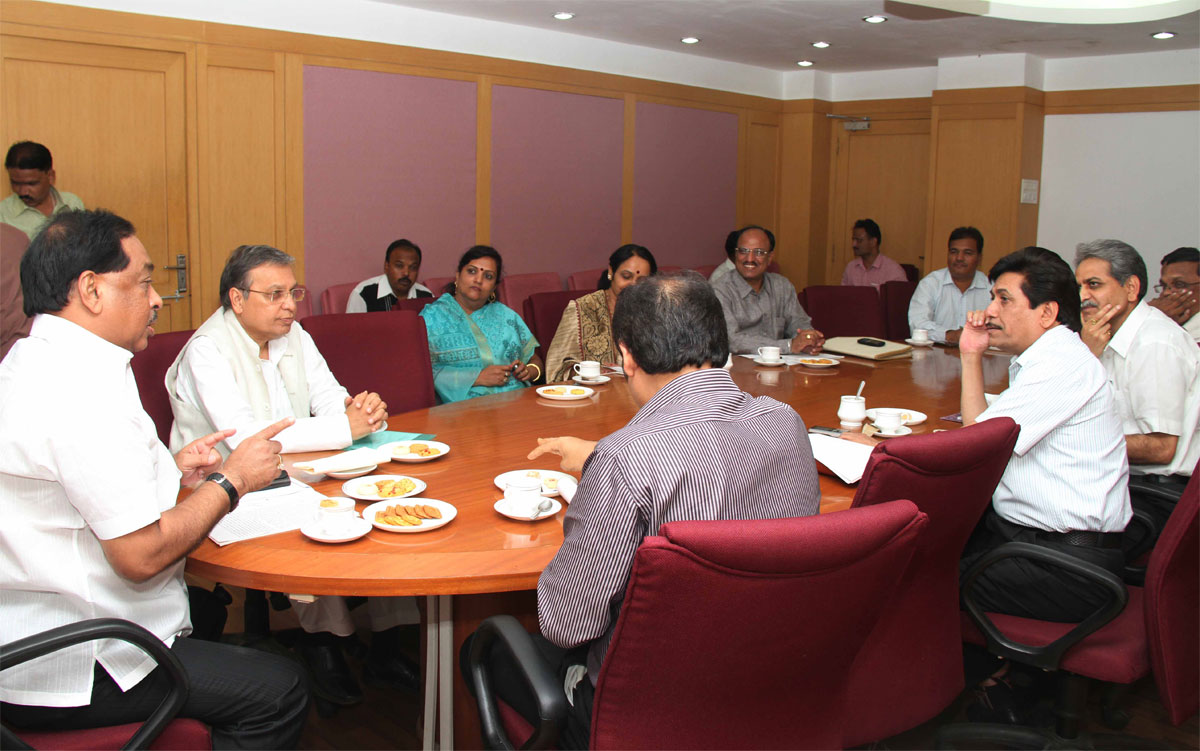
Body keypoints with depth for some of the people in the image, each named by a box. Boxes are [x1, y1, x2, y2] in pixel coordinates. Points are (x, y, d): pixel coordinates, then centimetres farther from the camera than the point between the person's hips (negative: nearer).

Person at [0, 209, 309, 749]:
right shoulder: (85, 387, -23)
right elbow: (142, 554, -25)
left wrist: (169, 470, 12)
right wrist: (232, 479, -11)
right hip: (65, 673, -11)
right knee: (278, 689, -7)